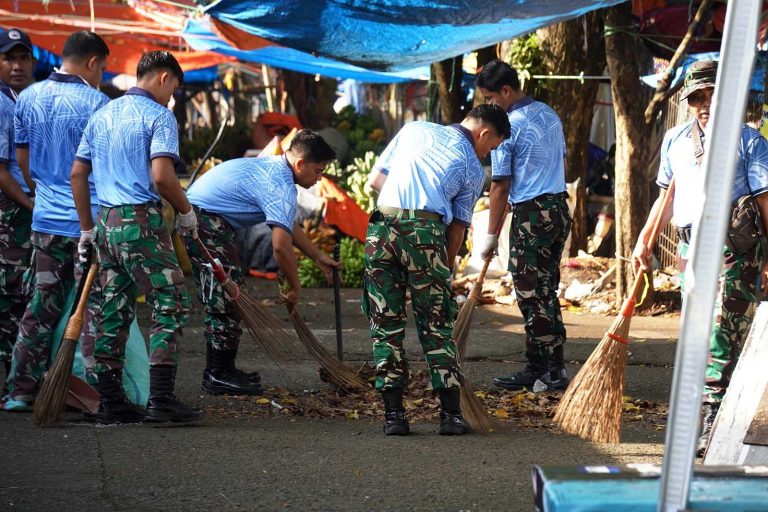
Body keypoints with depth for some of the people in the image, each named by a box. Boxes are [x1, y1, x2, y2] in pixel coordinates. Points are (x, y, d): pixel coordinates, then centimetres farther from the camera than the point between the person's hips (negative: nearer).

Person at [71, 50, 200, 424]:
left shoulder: (102, 115, 16)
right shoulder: (158, 116, -7)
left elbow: (77, 174, 17)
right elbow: (161, 177, -19)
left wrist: (87, 228, 21)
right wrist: (186, 211, -2)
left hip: (106, 222, 8)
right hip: (141, 222, -8)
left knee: (113, 313, 10)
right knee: (170, 306, -3)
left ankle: (110, 403, 10)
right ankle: (160, 398, -10)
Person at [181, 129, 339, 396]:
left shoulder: (272, 167, 16)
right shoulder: (281, 186, -17)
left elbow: (287, 225, 30)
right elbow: (281, 246, -24)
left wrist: (319, 257, 34)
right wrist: (294, 288, -10)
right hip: (206, 222, -11)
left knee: (221, 300, 16)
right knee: (227, 297, -7)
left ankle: (217, 371, 22)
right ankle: (219, 375, -3)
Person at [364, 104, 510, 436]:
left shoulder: (414, 129, 21)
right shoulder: (473, 169, 13)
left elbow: (375, 180, 18)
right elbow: (457, 228, 10)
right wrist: (446, 269, 17)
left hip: (381, 227, 2)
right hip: (426, 231, -2)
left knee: (385, 324, 8)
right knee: (436, 325, 8)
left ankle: (393, 414, 6)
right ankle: (451, 414, 8)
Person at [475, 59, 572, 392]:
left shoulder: (508, 126, -13)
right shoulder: (550, 115, 12)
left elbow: (500, 186, -12)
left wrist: (491, 236, -5)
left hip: (530, 215, -9)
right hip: (560, 209, 9)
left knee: (532, 297, -2)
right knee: (546, 292, 13)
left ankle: (550, 371, -2)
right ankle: (541, 368, 16)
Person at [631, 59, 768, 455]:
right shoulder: (675, 140, 15)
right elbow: (667, 197, 25)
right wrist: (644, 241, 21)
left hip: (734, 249, -6)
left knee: (722, 335, -12)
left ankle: (712, 421, -16)